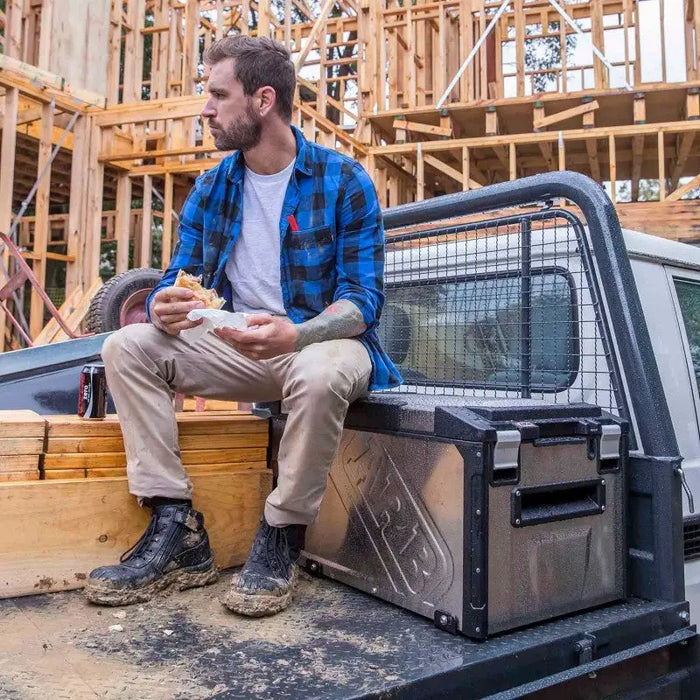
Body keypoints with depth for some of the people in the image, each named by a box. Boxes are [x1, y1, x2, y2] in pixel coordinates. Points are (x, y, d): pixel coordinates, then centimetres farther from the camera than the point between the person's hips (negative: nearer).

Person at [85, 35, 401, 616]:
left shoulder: (343, 180, -7)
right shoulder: (211, 188, 8)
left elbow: (364, 298, -14)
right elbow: (178, 280, 5)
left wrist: (295, 334, -35)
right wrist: (165, 307, -22)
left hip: (322, 342, -5)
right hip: (240, 348, 5)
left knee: (319, 371, -39)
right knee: (127, 347, -12)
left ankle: (282, 538, -16)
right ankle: (176, 530, -14)